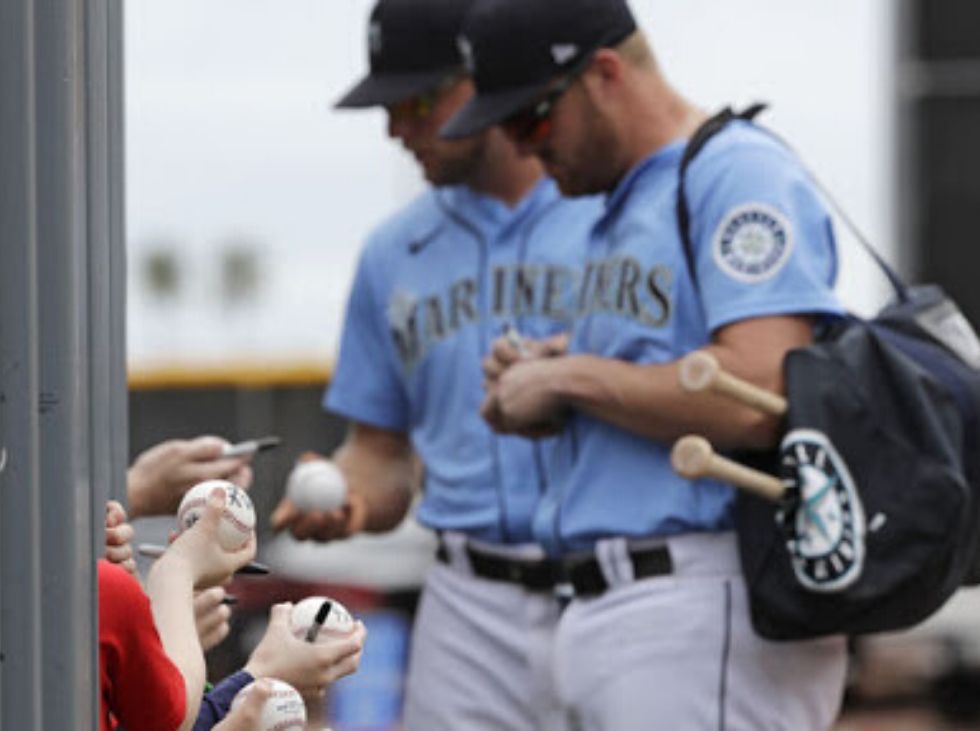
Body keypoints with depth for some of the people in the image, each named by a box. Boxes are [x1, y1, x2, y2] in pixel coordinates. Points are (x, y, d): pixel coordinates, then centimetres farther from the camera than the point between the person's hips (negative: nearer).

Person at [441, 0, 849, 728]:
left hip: (705, 614, -10)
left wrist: (569, 377, -11)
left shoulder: (742, 172, -9)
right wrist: (532, 395, 8)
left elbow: (754, 400, -22)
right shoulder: (622, 206, 21)